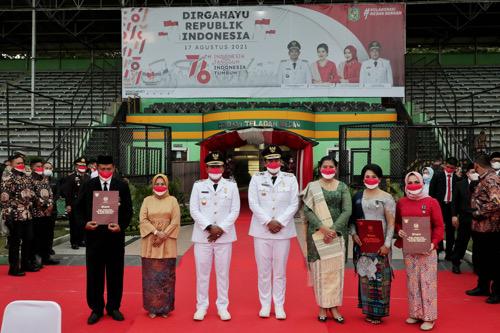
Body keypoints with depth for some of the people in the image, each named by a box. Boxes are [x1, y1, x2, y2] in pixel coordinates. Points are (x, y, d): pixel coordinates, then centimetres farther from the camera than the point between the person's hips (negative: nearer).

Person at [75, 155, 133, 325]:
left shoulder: (122, 186, 2)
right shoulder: (87, 185, 3)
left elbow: (128, 210, 1)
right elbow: (79, 208, 5)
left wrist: (121, 226, -14)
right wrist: (84, 223, -12)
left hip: (115, 236, 0)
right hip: (94, 235, 0)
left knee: (115, 273, 8)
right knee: (94, 273, 7)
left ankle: (114, 307, 22)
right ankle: (96, 309, 19)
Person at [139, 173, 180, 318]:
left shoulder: (172, 200, 4)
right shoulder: (147, 200, 7)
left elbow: (175, 221, -2)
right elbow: (143, 220, -2)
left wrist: (164, 235, -12)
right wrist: (156, 231, -15)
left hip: (167, 243, -1)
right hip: (150, 243, 1)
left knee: (166, 275, 1)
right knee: (151, 276, 2)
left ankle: (165, 307, 9)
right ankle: (152, 307, 10)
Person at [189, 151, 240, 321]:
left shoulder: (231, 185, 5)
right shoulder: (198, 186, 6)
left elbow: (235, 211, 0)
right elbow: (193, 210, -2)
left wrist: (221, 229, -10)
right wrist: (209, 227, -13)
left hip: (224, 236, 0)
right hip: (202, 236, 0)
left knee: (223, 273, 6)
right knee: (202, 273, 5)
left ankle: (222, 306, 17)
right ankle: (201, 306, 17)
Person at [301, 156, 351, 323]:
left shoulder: (343, 187, 6)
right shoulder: (312, 187, 3)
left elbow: (347, 211, -2)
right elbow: (307, 210, -4)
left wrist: (333, 229, -14)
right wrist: (322, 228, -16)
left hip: (337, 233, 1)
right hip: (317, 233, -1)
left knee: (336, 269, 3)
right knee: (320, 269, 2)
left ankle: (334, 307, 13)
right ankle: (323, 307, 12)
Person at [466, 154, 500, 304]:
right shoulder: (484, 179, 10)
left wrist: (480, 212, -19)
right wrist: (477, 212, 8)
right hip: (480, 227, 9)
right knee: (481, 259, 19)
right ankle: (482, 287, 32)